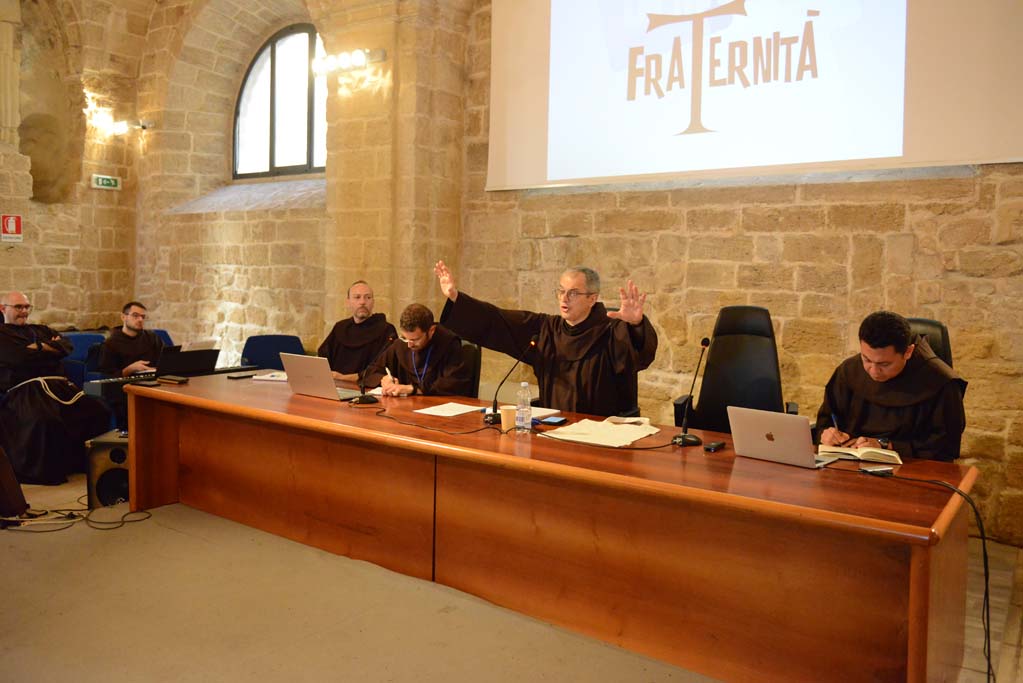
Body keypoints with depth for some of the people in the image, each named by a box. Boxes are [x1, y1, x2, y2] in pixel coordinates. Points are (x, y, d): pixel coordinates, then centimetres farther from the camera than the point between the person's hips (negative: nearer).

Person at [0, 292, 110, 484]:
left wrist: (38, 347, 2)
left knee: (97, 412, -19)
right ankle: (45, 472, -18)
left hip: (58, 384, 6)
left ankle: (84, 461, -4)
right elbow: (19, 358, -6)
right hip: (25, 389, -6)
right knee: (45, 420, -38)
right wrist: (51, 348, 7)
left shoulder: (40, 330, 31)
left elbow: (66, 346, 14)